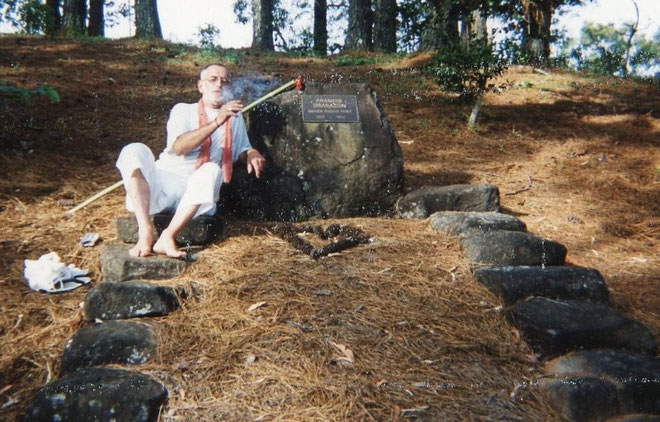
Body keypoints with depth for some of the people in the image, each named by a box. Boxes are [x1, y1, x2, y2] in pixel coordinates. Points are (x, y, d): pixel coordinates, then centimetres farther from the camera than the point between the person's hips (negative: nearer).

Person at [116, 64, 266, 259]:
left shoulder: (235, 118, 21)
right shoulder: (183, 110, 10)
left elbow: (242, 149, 29)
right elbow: (178, 147, -9)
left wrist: (252, 153, 2)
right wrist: (217, 121, -20)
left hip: (194, 191, 1)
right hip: (160, 183, 0)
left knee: (212, 170, -32)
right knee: (134, 151, -28)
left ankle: (167, 237, -33)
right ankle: (145, 233, -36)